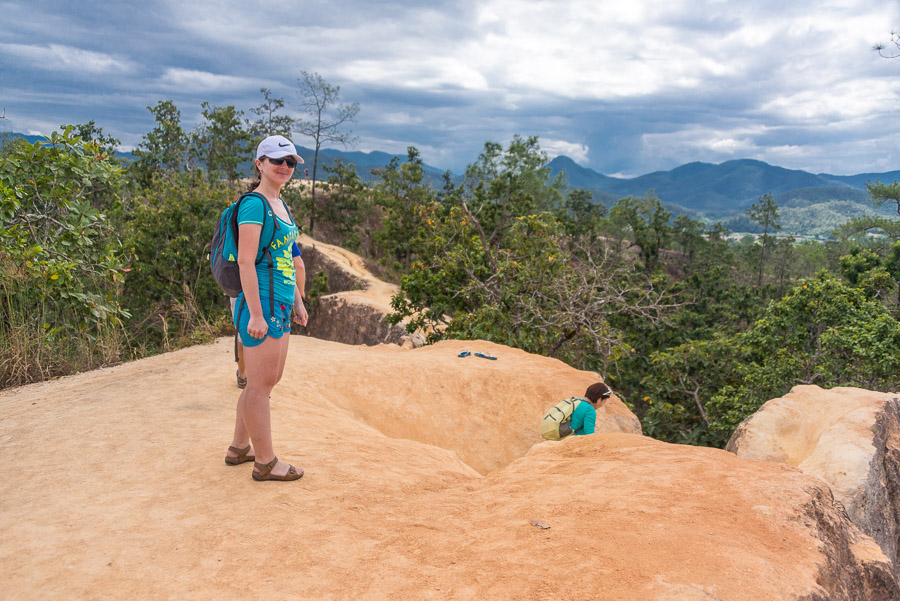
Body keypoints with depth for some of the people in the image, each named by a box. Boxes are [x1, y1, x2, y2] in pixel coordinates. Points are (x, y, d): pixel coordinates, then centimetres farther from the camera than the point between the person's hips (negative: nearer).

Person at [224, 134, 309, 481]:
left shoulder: (280, 204, 16)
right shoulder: (255, 204, -13)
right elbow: (246, 261, -18)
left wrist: (297, 301, 21)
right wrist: (256, 314, -21)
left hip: (280, 304, 10)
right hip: (261, 302, -10)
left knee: (270, 378, 18)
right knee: (261, 383, 0)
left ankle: (239, 448, 32)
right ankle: (265, 462, 13)